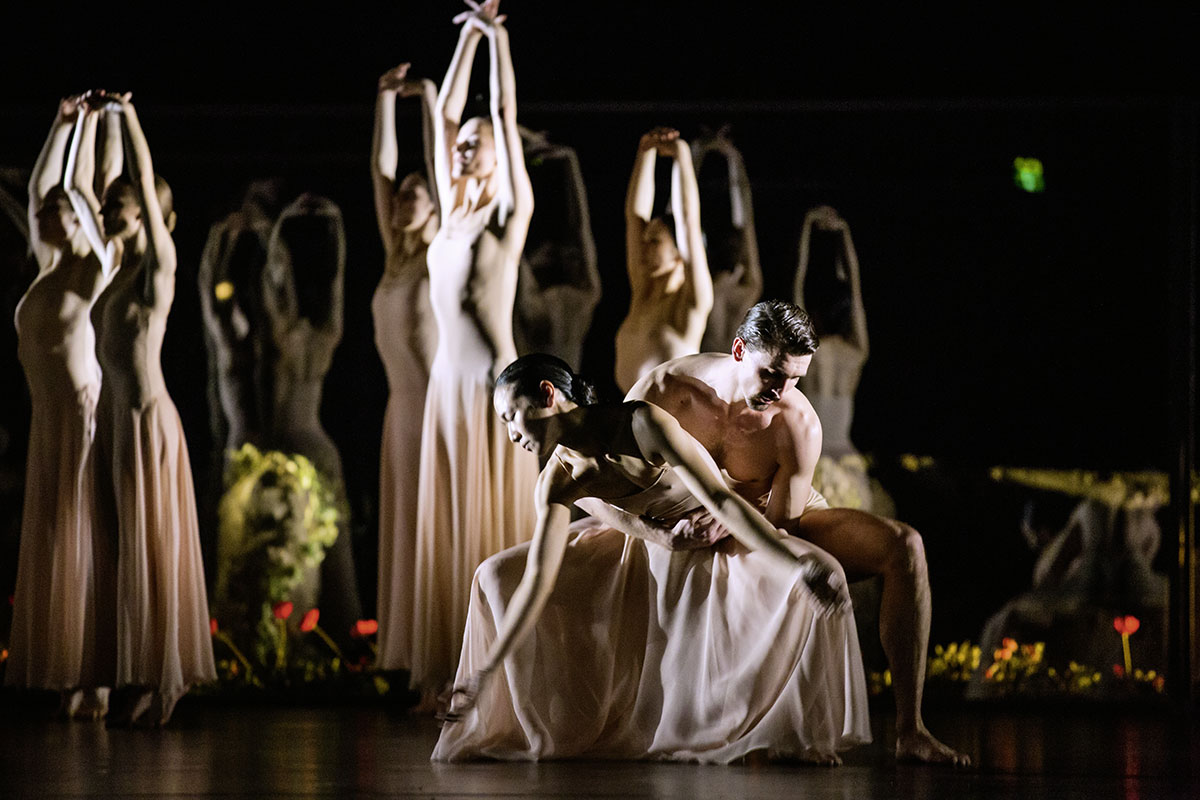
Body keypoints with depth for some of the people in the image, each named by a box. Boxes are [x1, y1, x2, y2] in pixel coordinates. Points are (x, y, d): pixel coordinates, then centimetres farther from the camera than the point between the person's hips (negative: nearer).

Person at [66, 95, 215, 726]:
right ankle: (128, 682, 10)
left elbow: (145, 177, -17)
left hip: (147, 418, -8)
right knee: (117, 550, 7)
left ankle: (157, 683, -3)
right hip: (111, 416, 8)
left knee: (150, 547, -5)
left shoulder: (159, 262, -7)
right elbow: (76, 187, 18)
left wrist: (128, 114, -11)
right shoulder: (114, 261, 12)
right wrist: (88, 121, 14)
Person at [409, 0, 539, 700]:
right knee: (449, 531, 6)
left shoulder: (514, 214, -3)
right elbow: (447, 112, 13)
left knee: (497, 529, -5)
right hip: (449, 382, 6)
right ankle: (452, 673, 9)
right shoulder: (454, 211, 12)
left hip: (497, 385, -6)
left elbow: (509, 115, -6)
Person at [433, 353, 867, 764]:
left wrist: (798, 565, -46)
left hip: (722, 532, -5)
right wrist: (488, 670, -18)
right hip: (643, 544, 5)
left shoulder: (643, 424, -33)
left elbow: (721, 500, -37)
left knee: (821, 582, -35)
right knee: (498, 576, -4)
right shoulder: (558, 483, -16)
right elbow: (538, 579, -14)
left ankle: (805, 736, -17)